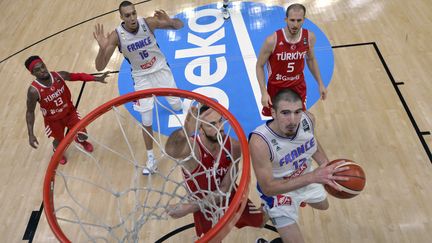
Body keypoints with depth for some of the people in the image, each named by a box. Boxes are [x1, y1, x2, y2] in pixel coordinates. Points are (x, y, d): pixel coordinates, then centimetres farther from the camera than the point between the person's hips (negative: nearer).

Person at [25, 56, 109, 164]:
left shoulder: (59, 75, -21)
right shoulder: (34, 91, -29)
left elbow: (77, 76, -6)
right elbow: (30, 112, -18)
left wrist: (97, 78, -14)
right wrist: (31, 134, -21)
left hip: (69, 111, 3)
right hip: (53, 119, -2)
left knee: (83, 135, 6)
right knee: (59, 141, 16)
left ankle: (80, 141, 48)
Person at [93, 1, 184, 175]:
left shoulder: (148, 22, -20)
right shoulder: (116, 36, -22)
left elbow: (180, 26, -13)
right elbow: (99, 67, -25)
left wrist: (171, 22, -37)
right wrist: (102, 48, -44)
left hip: (160, 69, 1)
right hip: (141, 77, -1)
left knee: (177, 106, 12)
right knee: (146, 121, -1)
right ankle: (151, 159, 18)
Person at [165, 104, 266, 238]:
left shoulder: (234, 146, -23)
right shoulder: (191, 148, -36)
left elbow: (224, 190, -21)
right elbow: (171, 151, -63)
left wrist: (188, 208, -29)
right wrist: (187, 131, -85)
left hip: (230, 198, 4)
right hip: (204, 208, -3)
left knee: (261, 221, 22)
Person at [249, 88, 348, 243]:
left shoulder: (308, 119, -24)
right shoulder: (260, 142, -41)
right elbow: (267, 188, -35)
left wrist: (329, 169, -18)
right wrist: (313, 177, -43)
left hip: (305, 177, 6)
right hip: (277, 190, -5)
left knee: (323, 206, 31)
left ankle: (299, 200, 63)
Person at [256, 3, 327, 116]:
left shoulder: (309, 37, -13)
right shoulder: (272, 40, -26)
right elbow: (259, 66, -13)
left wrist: (320, 83, 9)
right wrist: (264, 92, -21)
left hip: (298, 86, 3)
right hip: (276, 87, -2)